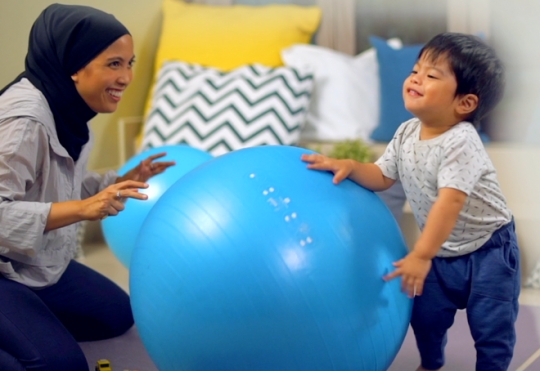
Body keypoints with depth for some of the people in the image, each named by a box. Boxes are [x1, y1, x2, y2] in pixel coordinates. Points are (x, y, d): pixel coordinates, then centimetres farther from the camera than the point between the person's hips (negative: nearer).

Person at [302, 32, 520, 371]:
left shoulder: (460, 143, -29)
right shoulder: (407, 133, -5)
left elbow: (450, 203, -35)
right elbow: (382, 177, 3)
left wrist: (420, 256, -38)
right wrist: (349, 166, -16)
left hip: (489, 250, -6)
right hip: (443, 251, 6)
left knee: (491, 326, -3)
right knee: (425, 313, 11)